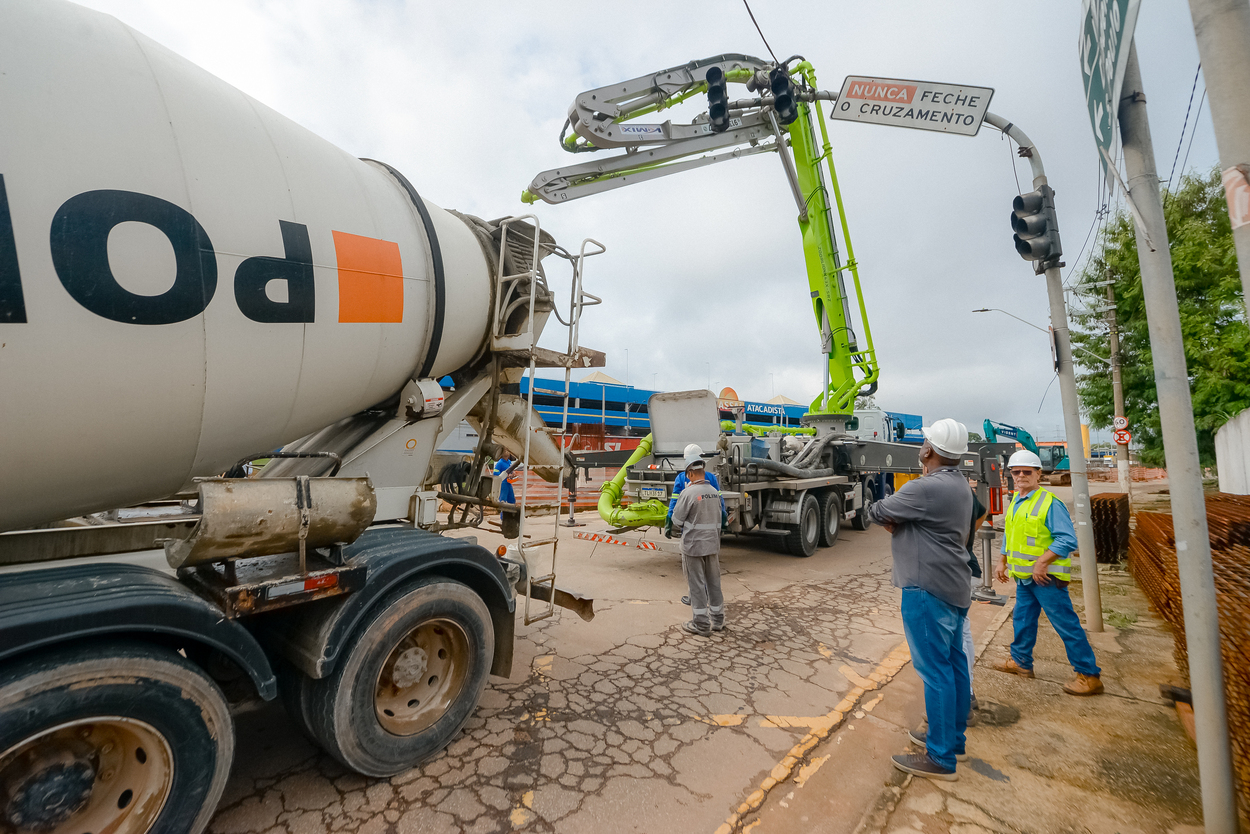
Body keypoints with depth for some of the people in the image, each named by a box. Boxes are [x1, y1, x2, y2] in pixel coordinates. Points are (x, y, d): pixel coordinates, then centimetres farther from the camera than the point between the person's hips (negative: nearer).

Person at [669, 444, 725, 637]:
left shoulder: (689, 492, -18)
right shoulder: (715, 492, 2)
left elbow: (677, 520, -10)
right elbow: (718, 519, 10)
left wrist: (678, 530, 11)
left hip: (693, 545, -6)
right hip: (713, 544, 6)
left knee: (697, 585, 4)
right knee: (714, 582, 17)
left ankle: (701, 624, 12)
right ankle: (717, 620, 28)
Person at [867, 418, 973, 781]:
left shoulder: (927, 488, -22)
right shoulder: (958, 484, 11)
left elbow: (878, 511, -12)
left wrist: (884, 513, 9)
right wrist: (896, 522, -3)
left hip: (928, 589, -10)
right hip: (954, 586, 10)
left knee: (935, 670, -2)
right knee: (954, 663, 17)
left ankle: (941, 758, 8)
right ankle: (953, 737, 31)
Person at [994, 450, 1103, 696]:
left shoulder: (1050, 503, -14)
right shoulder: (1014, 502, 11)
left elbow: (1067, 539, -19)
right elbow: (1009, 536, 21)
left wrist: (1041, 563, -24)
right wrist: (1002, 562, 15)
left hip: (1045, 577, -8)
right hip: (1023, 576, 8)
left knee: (1066, 624, 0)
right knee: (1022, 620, 17)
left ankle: (1089, 675, 14)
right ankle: (1021, 662, 31)